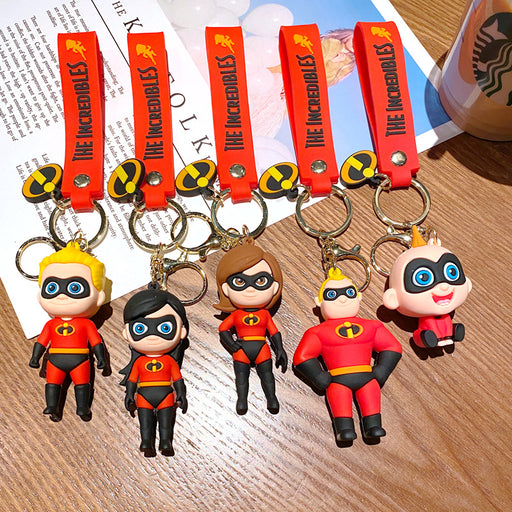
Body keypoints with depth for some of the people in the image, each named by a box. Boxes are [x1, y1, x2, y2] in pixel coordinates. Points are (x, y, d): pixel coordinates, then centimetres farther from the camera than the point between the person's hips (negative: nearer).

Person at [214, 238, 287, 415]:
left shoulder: (265, 314, 2)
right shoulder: (236, 315, 0)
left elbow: (274, 332, 7)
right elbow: (223, 329, 3)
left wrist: (280, 350, 6)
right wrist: (231, 344, -11)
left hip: (262, 348, 0)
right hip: (241, 349, 0)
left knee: (266, 373, 2)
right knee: (241, 374, 1)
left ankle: (272, 398, 8)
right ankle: (241, 399, 7)